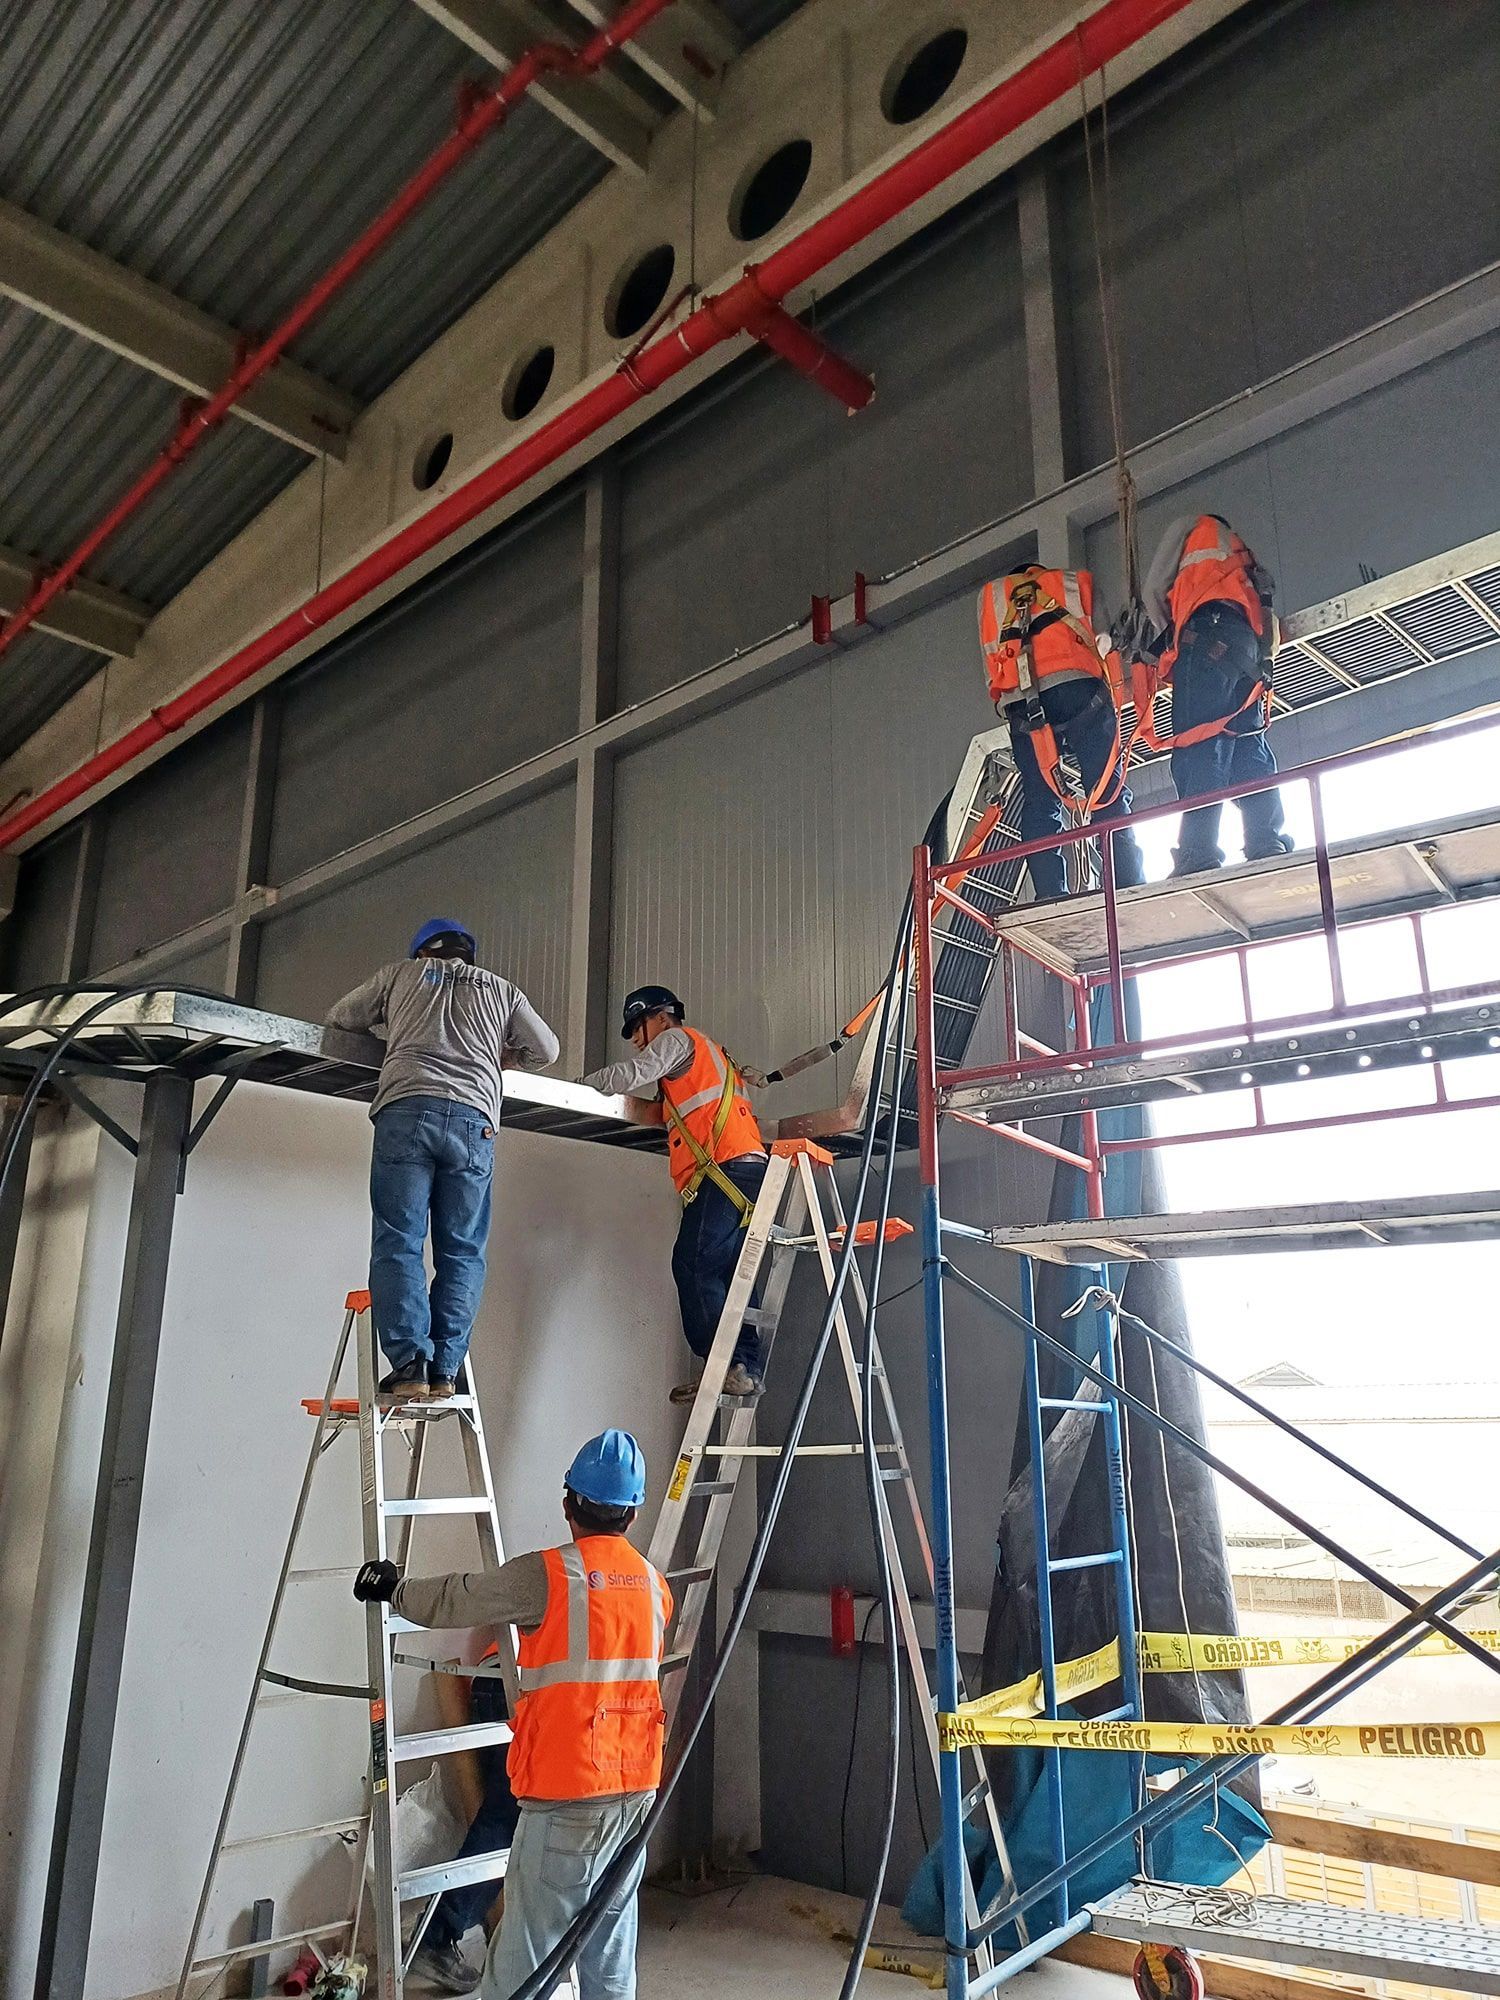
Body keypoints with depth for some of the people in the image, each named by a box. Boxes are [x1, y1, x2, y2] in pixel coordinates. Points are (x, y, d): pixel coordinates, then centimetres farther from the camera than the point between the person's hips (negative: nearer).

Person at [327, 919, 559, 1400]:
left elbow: (340, 1017, 31)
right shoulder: (500, 989, 24)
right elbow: (545, 1050, 25)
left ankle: (409, 1366, -11)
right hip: (473, 1120, 1)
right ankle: (444, 1370, -1)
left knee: (398, 1243, -2)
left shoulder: (401, 973, 23)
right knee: (461, 1252, 5)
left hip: (406, 1111, -1)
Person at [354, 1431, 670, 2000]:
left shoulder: (547, 1576, -14)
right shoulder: (655, 1585, 5)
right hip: (636, 1789, 6)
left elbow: (451, 1600, -4)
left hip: (567, 1798, -6)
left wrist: (396, 1589, 15)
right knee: (611, 1952, 17)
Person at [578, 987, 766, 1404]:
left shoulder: (678, 1038, 11)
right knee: (723, 1273, 5)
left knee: (694, 1264, -15)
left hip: (725, 1168, -9)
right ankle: (746, 1368, -1)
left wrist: (580, 1084, 9)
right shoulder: (709, 1055, 38)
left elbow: (633, 1075, -2)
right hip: (746, 1168, 9)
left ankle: (725, 1367, -20)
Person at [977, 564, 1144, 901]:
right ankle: (1128, 889, -18)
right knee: (1108, 795, -6)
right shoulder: (1077, 581, 29)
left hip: (1020, 699, 1)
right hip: (1078, 687, -1)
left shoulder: (990, 595, 32)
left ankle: (1050, 900, -17)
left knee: (1039, 805, -4)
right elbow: (1104, 640, 24)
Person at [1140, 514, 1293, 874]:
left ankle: (1198, 854, -35)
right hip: (1250, 643, 7)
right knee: (1249, 749, 0)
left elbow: (1155, 589, 19)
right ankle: (1269, 846, -16)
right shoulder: (1243, 554, 41)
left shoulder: (1189, 529, 27)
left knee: (1197, 747, -21)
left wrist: (1168, 631, 33)